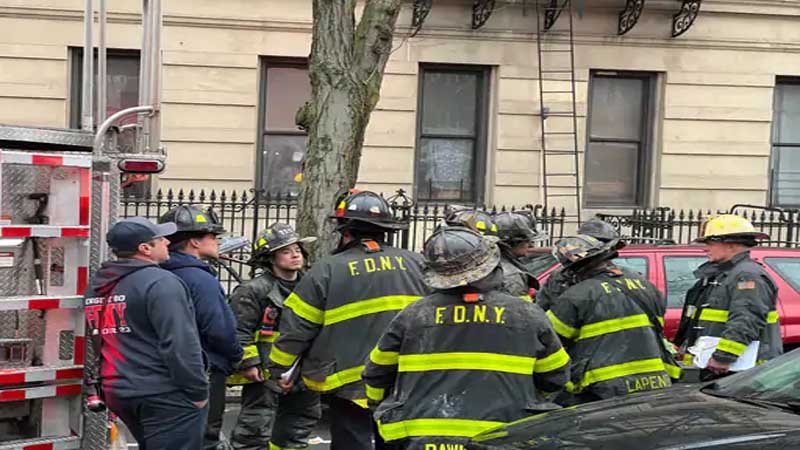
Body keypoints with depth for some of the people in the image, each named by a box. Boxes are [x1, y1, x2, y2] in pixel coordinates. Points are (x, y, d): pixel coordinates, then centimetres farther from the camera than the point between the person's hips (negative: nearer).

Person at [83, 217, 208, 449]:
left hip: (118, 392, 9)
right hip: (165, 395, -9)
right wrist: (198, 391, -14)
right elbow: (180, 345, -20)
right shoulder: (160, 282, -16)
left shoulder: (97, 285, 11)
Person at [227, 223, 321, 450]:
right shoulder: (253, 291, -13)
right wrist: (249, 364, -19)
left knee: (297, 429, 19)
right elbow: (239, 331, -15)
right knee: (256, 430, -5)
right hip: (265, 374, -7)